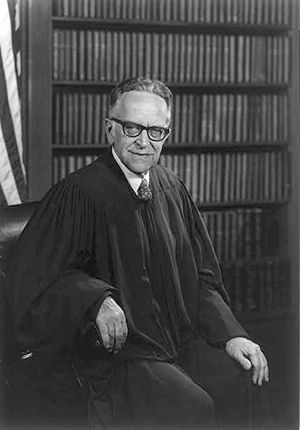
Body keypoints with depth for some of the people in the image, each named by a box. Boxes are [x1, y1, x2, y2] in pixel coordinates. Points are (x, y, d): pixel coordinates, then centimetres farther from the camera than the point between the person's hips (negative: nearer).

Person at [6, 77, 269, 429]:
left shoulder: (172, 189, 9)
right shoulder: (79, 195, -10)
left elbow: (200, 276, 13)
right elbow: (32, 274, -14)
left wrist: (229, 334, -2)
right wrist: (96, 299, -30)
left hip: (184, 345, 6)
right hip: (117, 357, -6)